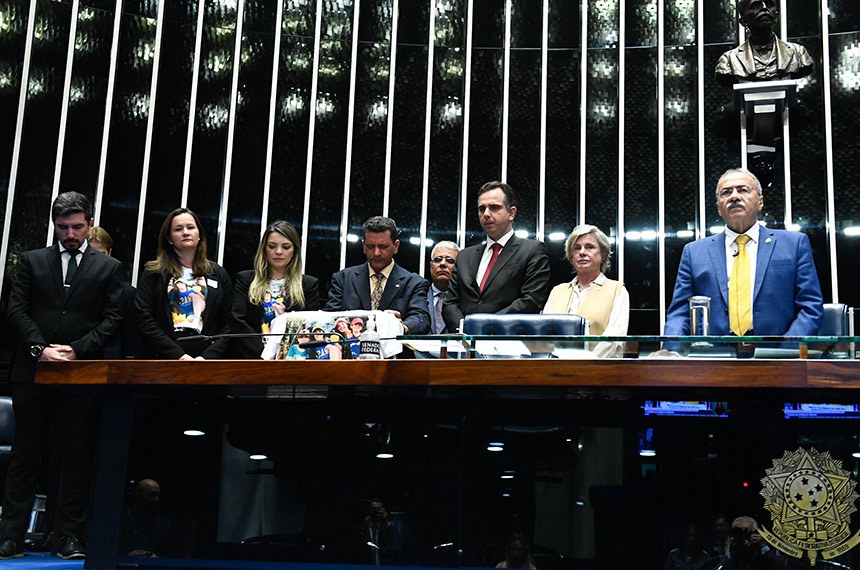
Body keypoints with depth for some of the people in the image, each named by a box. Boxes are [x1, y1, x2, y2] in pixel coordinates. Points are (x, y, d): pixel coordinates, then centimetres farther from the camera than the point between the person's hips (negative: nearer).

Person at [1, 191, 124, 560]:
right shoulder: (32, 261, 12)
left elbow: (112, 319, 2)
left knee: (77, 456, 1)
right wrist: (40, 349, -10)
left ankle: (69, 537, 7)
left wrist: (77, 350, -9)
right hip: (33, 370, 1)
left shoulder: (109, 268, 10)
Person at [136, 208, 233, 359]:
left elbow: (227, 325, 5)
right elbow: (144, 320, -4)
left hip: (205, 360, 2)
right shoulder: (154, 273, 5)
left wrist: (206, 357, -11)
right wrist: (179, 355, -15)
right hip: (161, 359, -1)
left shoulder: (219, 274, 11)